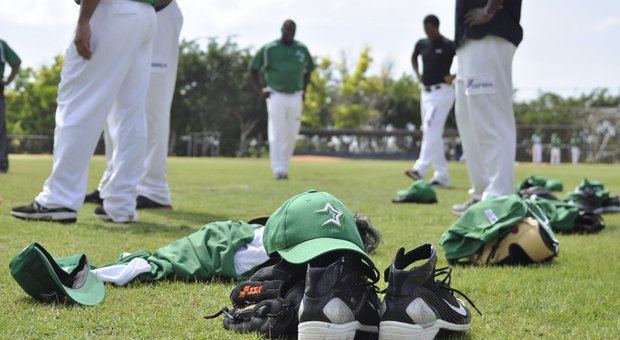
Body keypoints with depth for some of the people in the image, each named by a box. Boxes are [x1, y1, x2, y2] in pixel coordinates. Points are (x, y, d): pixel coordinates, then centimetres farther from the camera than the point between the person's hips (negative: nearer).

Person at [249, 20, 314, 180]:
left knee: (291, 135, 4)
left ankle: (283, 167, 16)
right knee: (277, 134, -9)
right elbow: (253, 69, 4)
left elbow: (308, 70, 23)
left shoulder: (302, 49, 9)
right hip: (276, 96, -4)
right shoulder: (269, 49, -2)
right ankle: (278, 169, -12)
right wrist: (260, 90, -5)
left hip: (295, 97, 4)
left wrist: (303, 90, 12)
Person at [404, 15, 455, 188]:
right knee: (430, 133, 7)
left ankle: (420, 169, -30)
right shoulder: (421, 44, 10)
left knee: (431, 129, -19)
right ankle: (442, 176, 11)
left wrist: (454, 76, -12)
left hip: (442, 91, -8)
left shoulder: (448, 46, -8)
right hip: (426, 92, 8)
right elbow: (413, 58, 31)